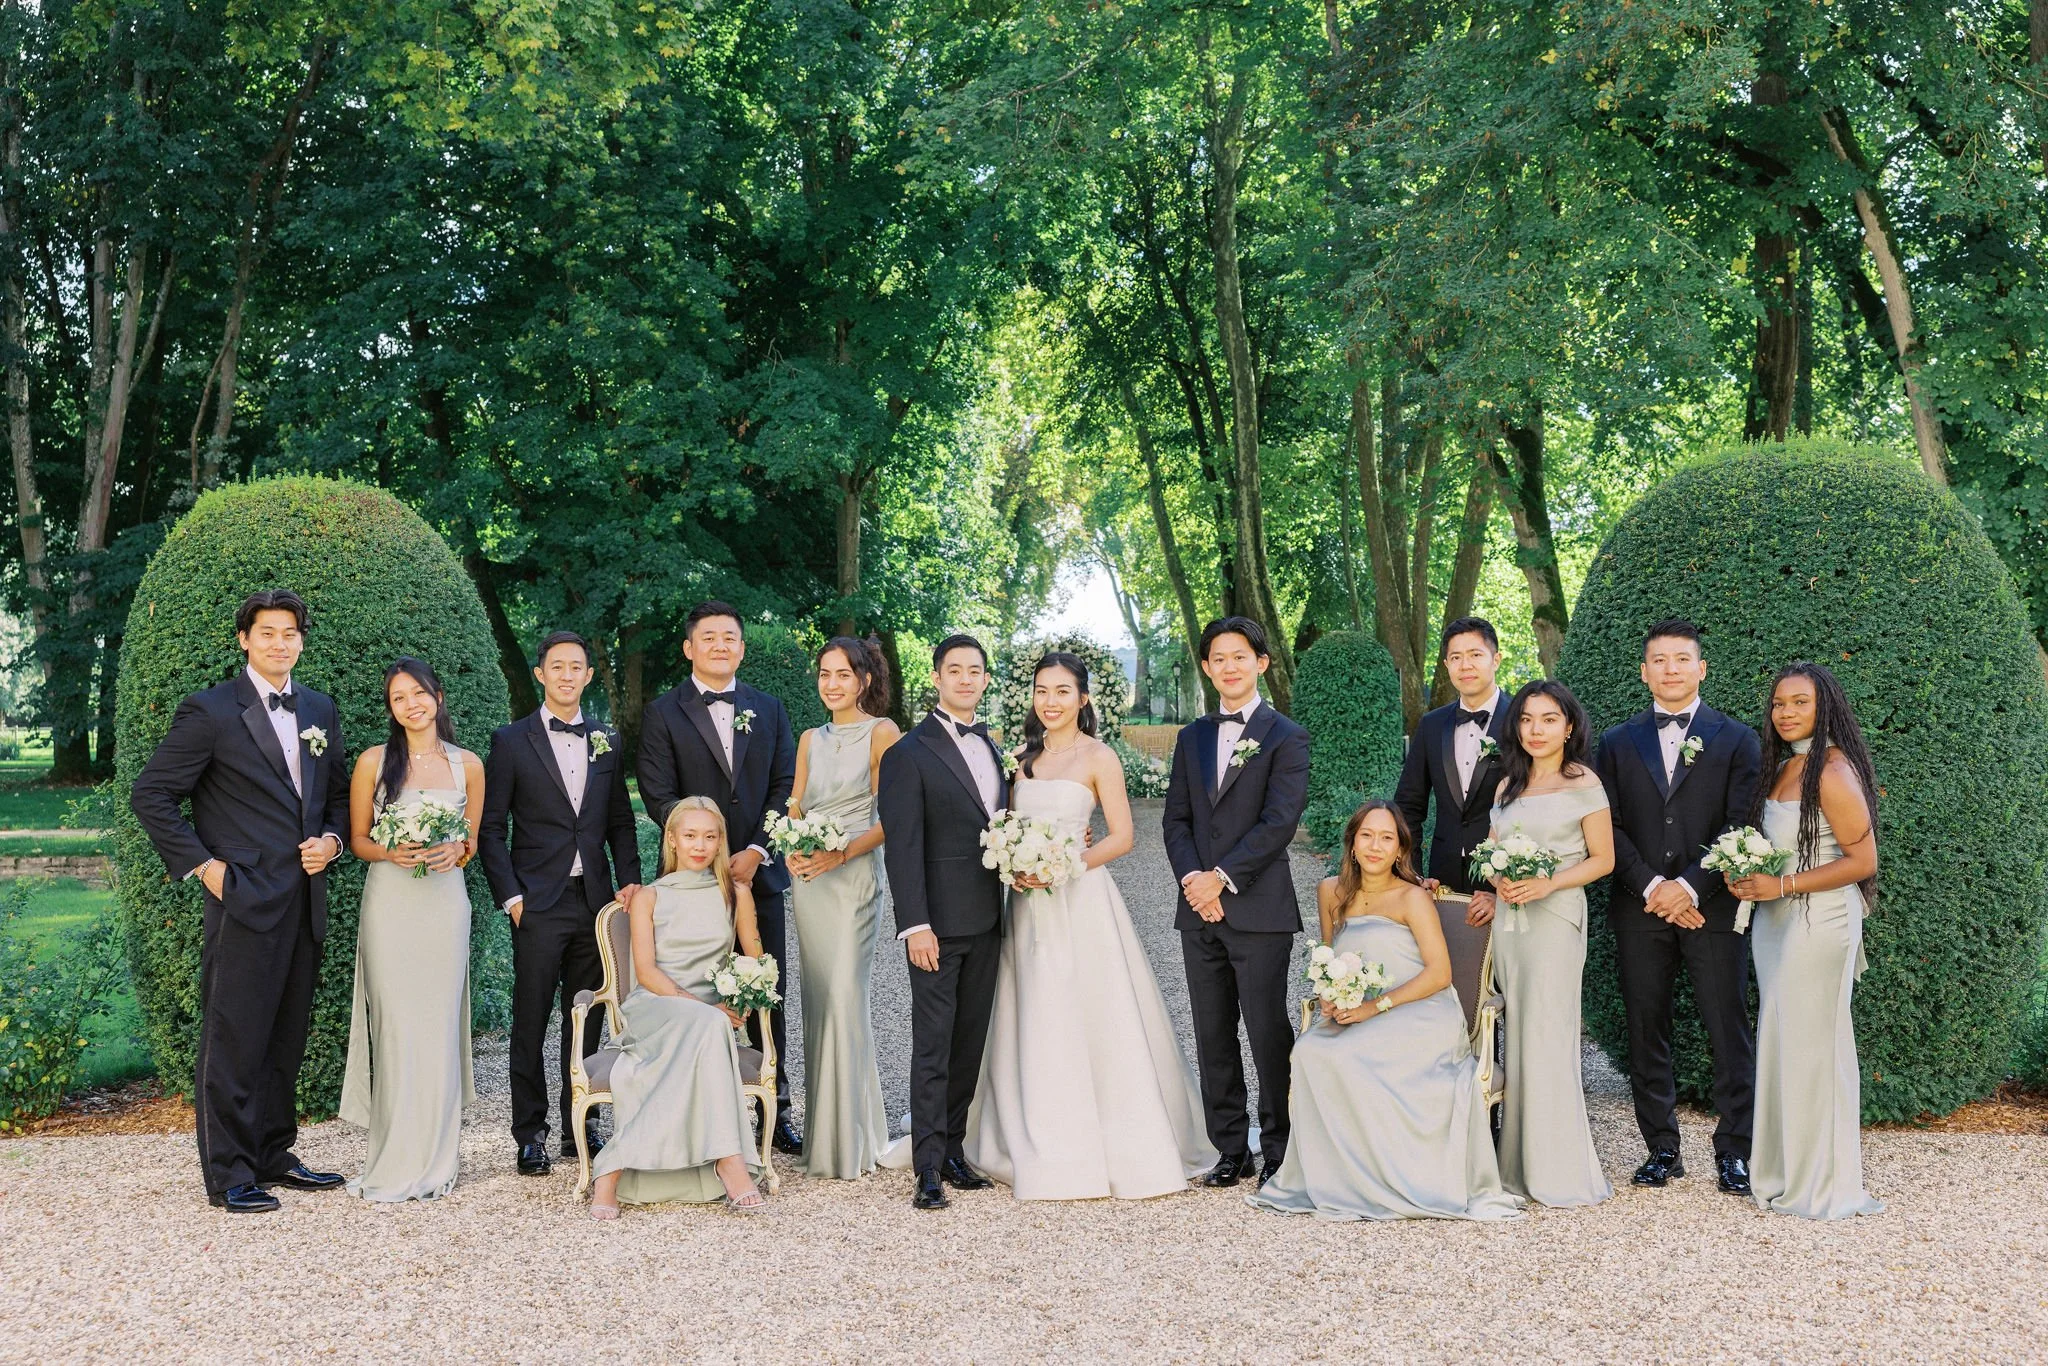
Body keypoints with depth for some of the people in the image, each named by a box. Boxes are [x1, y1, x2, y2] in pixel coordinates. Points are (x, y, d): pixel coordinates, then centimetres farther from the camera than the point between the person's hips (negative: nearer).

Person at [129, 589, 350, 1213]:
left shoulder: (320, 710, 12)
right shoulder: (209, 712, -6)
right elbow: (150, 795, -6)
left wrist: (332, 840, 3)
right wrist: (202, 865, -10)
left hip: (305, 901, 6)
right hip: (242, 900, -6)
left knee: (286, 1040, 14)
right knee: (234, 1040, -1)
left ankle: (273, 1157, 26)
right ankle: (228, 1174, 8)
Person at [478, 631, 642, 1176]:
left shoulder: (607, 741, 11)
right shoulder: (512, 740, 0)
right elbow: (490, 828, 0)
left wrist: (630, 881, 3)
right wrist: (510, 897, -7)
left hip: (596, 901, 3)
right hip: (539, 903, -3)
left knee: (587, 1020, 9)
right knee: (530, 1023, 0)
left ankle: (579, 1127, 19)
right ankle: (530, 1136, 8)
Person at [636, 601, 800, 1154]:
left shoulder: (769, 710, 11)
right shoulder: (663, 713, 1)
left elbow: (784, 787, 6)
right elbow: (659, 797, -6)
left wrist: (755, 852, -8)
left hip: (758, 873, 3)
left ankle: (774, 1109, 15)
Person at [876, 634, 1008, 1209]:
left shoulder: (994, 750, 15)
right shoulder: (909, 754, -7)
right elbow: (902, 847, -13)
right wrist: (916, 924, -19)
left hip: (985, 922, 7)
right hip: (939, 923, -7)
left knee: (970, 1042, 11)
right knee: (933, 1045, -4)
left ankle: (952, 1148, 21)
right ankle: (928, 1168, 0)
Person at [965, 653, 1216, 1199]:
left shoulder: (1098, 758, -3)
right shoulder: (1024, 757, 12)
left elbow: (1121, 837, -7)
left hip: (1082, 901, -5)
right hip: (1030, 906, 5)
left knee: (1095, 1023, -4)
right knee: (1038, 1027, 7)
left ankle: (1122, 1149, 6)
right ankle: (1051, 1152, 16)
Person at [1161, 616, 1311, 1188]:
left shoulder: (1286, 737, -2)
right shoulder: (1191, 738, 15)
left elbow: (1279, 821, -11)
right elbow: (1176, 819, 10)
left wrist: (1222, 878, -15)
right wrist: (1192, 878, -7)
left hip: (1258, 910, -5)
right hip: (1199, 910, 5)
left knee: (1269, 1033, -2)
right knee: (1213, 1038, 9)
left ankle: (1279, 1151, 9)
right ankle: (1231, 1150, 18)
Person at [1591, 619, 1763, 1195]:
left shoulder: (1736, 740, 5)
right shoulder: (1617, 744, 11)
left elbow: (1740, 827, -3)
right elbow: (1610, 829, 4)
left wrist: (1689, 886, -13)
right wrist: (1651, 888, -9)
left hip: (1712, 907, -2)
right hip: (1640, 910, 2)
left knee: (1729, 1033, 0)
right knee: (1646, 1034, 6)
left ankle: (1733, 1153, 9)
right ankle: (1662, 1149, 15)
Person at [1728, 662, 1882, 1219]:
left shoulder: (1833, 772, -14)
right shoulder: (1782, 767, 12)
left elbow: (1862, 861, -16)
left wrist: (1781, 886, -18)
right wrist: (1750, 877, 5)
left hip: (1819, 919, -9)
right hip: (1774, 920, 9)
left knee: (1810, 1044, -2)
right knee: (1779, 1043, 12)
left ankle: (1823, 1186, 9)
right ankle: (1783, 1174, 20)